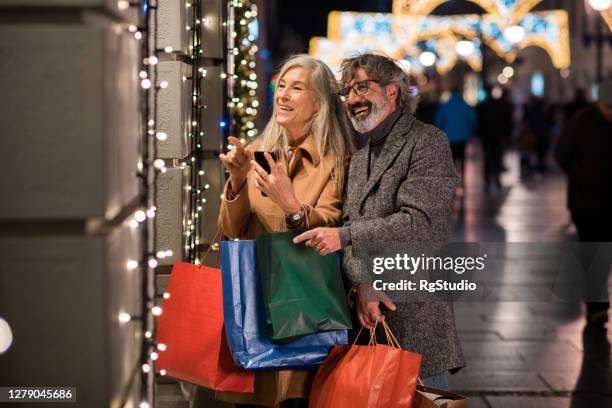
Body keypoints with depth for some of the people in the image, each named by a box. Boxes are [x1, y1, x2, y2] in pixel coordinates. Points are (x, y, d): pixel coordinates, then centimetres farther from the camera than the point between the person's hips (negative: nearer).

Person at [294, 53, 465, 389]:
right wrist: (361, 286, -9)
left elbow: (419, 222, -18)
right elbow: (348, 231, 10)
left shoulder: (428, 143, -6)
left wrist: (344, 235, -23)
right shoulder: (359, 157, 16)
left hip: (415, 313, -6)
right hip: (366, 312, 6)